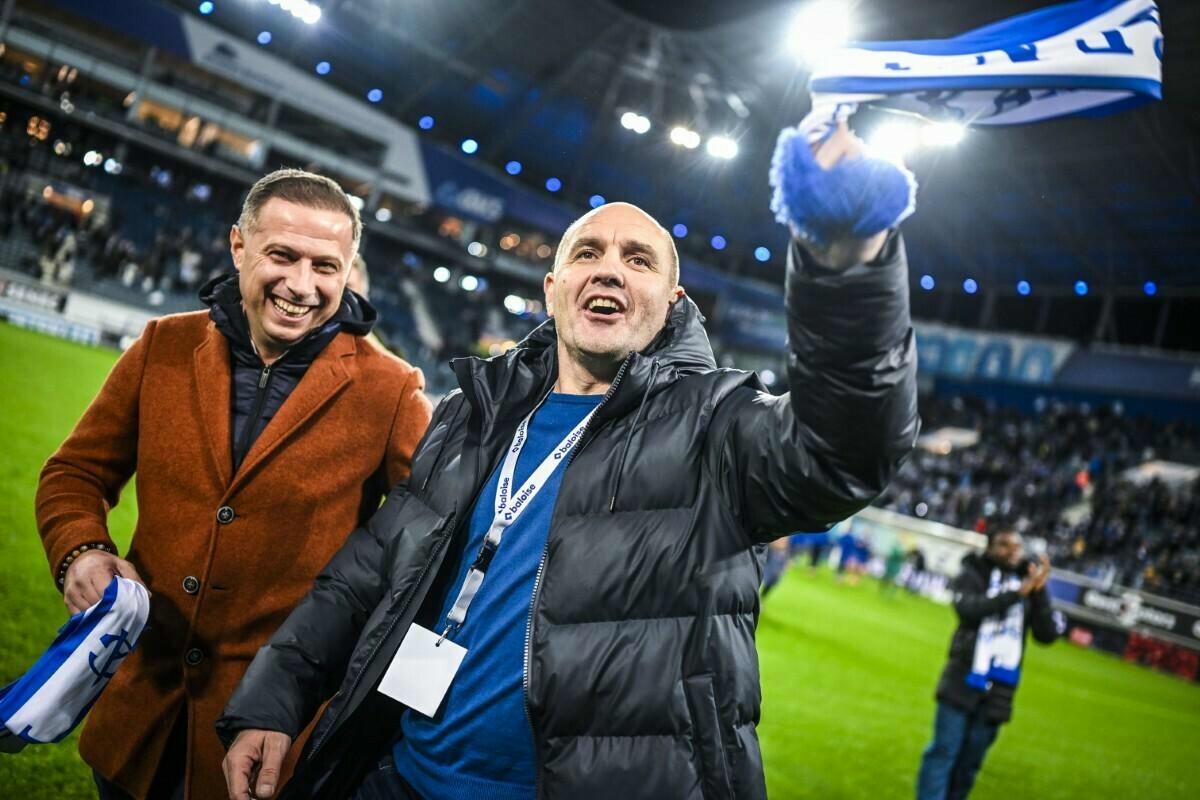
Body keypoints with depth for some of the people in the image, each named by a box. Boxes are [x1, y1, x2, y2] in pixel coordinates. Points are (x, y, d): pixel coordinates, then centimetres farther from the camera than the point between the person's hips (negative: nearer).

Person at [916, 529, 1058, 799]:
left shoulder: (1030, 586, 7)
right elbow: (967, 608, -20)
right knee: (944, 752, -4)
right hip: (964, 682, -3)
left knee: (969, 762, 9)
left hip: (999, 692, 3)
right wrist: (1017, 592, -25)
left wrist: (1039, 592, -15)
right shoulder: (972, 575, 0)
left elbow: (1048, 635, -2)